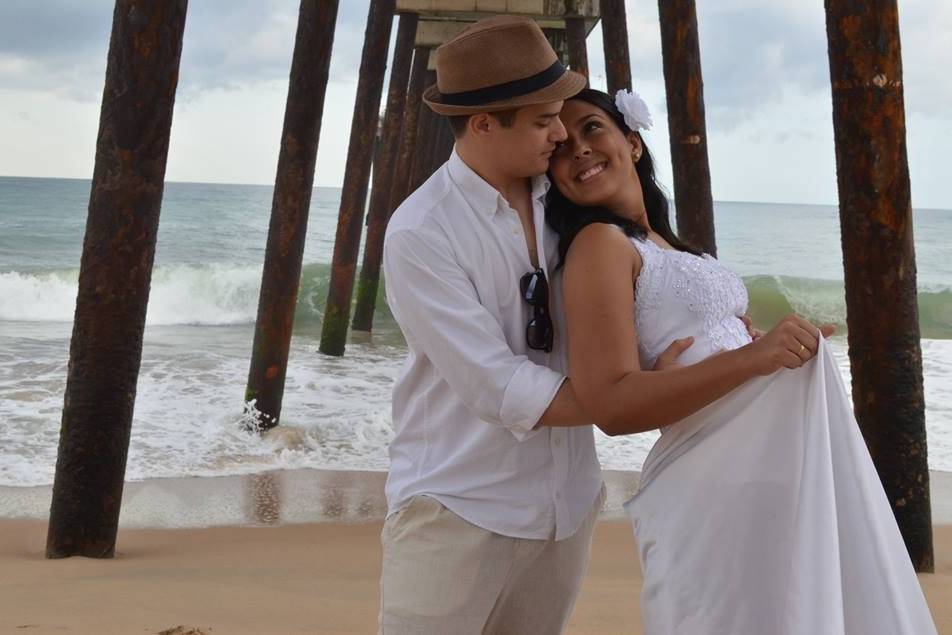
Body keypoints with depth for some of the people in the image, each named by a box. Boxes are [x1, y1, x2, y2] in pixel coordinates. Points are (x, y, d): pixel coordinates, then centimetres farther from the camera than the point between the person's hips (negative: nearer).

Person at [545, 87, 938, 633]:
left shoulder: (663, 244, 17)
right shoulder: (599, 243, -9)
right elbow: (611, 405, -20)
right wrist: (751, 357, -25)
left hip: (774, 470, 9)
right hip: (710, 488, -9)